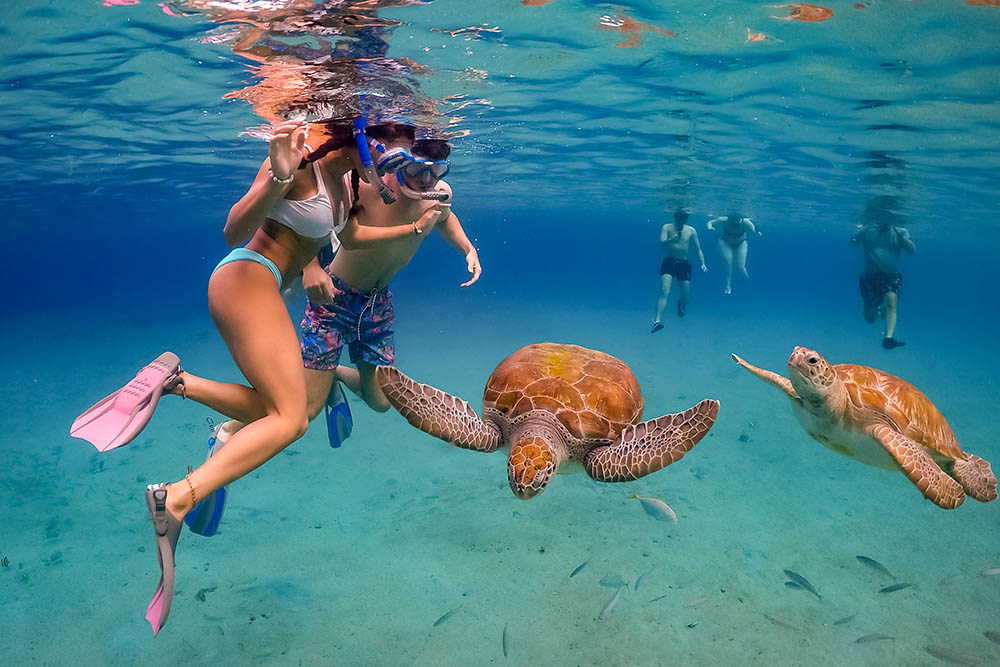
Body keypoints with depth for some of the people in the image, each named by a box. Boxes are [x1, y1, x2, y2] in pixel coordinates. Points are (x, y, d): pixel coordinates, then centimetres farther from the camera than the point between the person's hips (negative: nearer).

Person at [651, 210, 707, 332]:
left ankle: (680, 303, 42)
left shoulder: (691, 230, 7)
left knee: (687, 297, 4)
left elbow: (698, 249, 9)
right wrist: (671, 240, -35)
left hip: (684, 264, 2)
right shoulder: (667, 228, 0)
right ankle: (657, 321, -27)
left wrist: (703, 263, -5)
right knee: (664, 292, -21)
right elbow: (662, 244, -14)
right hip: (669, 263, -2)